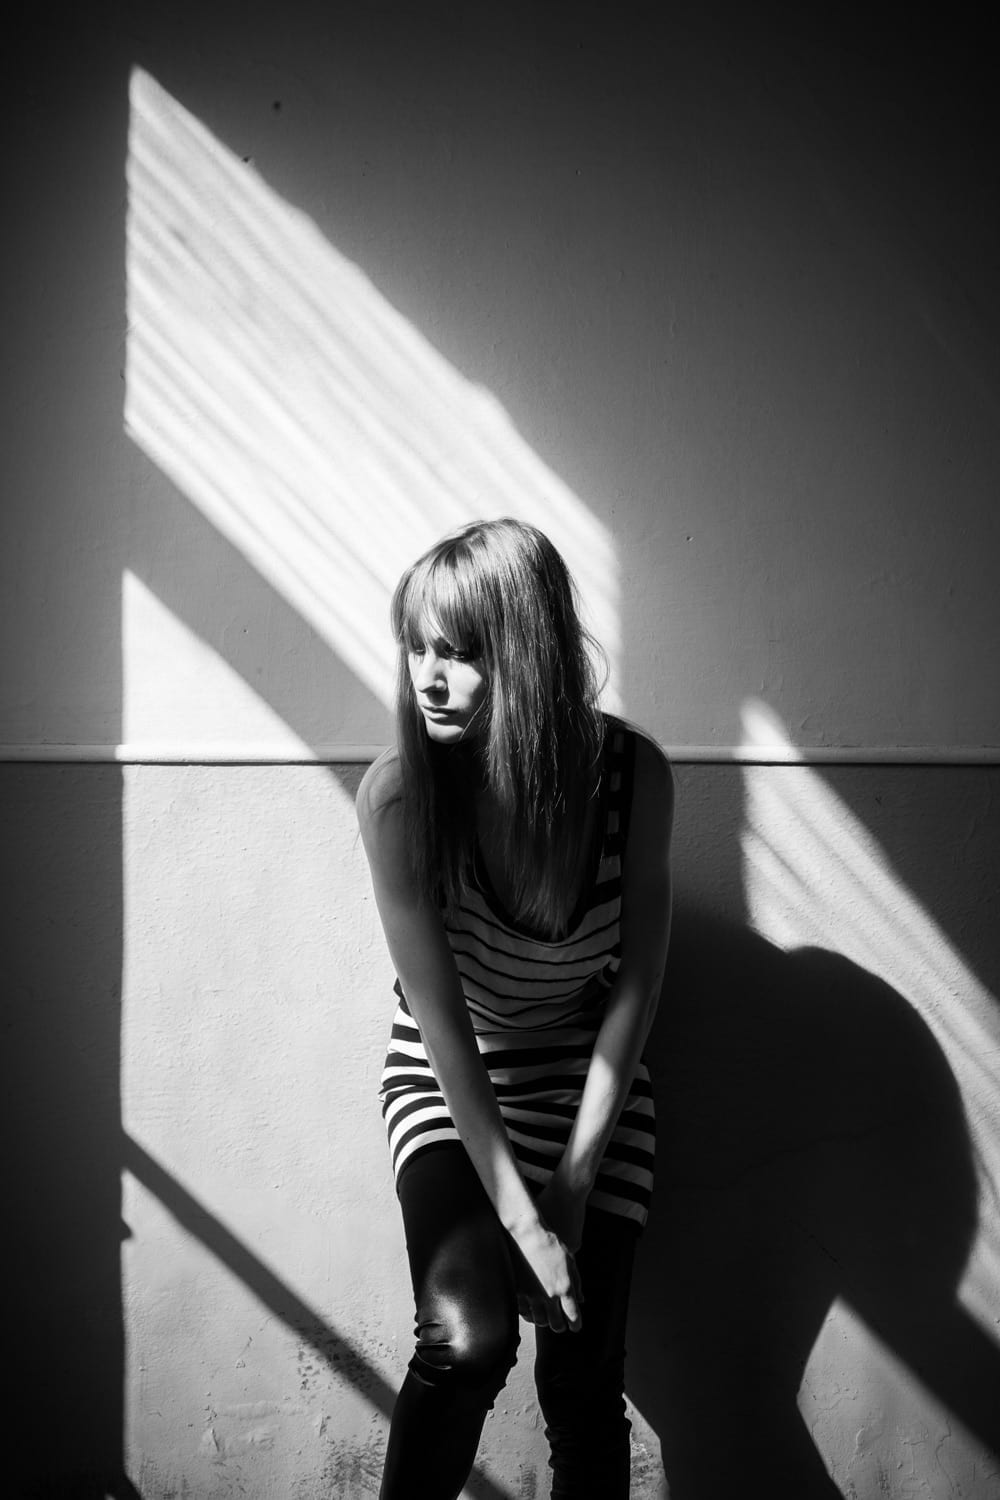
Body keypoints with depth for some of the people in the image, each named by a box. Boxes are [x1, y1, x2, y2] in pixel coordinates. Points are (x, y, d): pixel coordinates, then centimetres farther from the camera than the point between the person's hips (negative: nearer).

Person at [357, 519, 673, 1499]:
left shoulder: (631, 773, -18)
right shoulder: (399, 792, -22)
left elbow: (636, 983, -10)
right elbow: (440, 1016, -20)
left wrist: (576, 1178, -12)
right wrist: (518, 1215, -22)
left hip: (589, 1076, 2)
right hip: (448, 1080, -1)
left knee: (583, 1376, -4)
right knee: (468, 1338, -23)